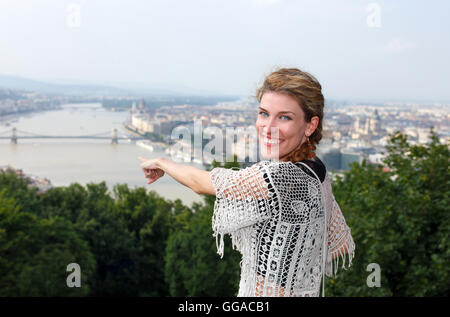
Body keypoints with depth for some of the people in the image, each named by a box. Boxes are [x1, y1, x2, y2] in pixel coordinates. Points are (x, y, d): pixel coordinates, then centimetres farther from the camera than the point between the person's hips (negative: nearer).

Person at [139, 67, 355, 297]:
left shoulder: (277, 176, -27)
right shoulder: (315, 171, 0)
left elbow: (199, 184, -14)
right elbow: (339, 244, 12)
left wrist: (161, 163, 5)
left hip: (270, 292, -9)